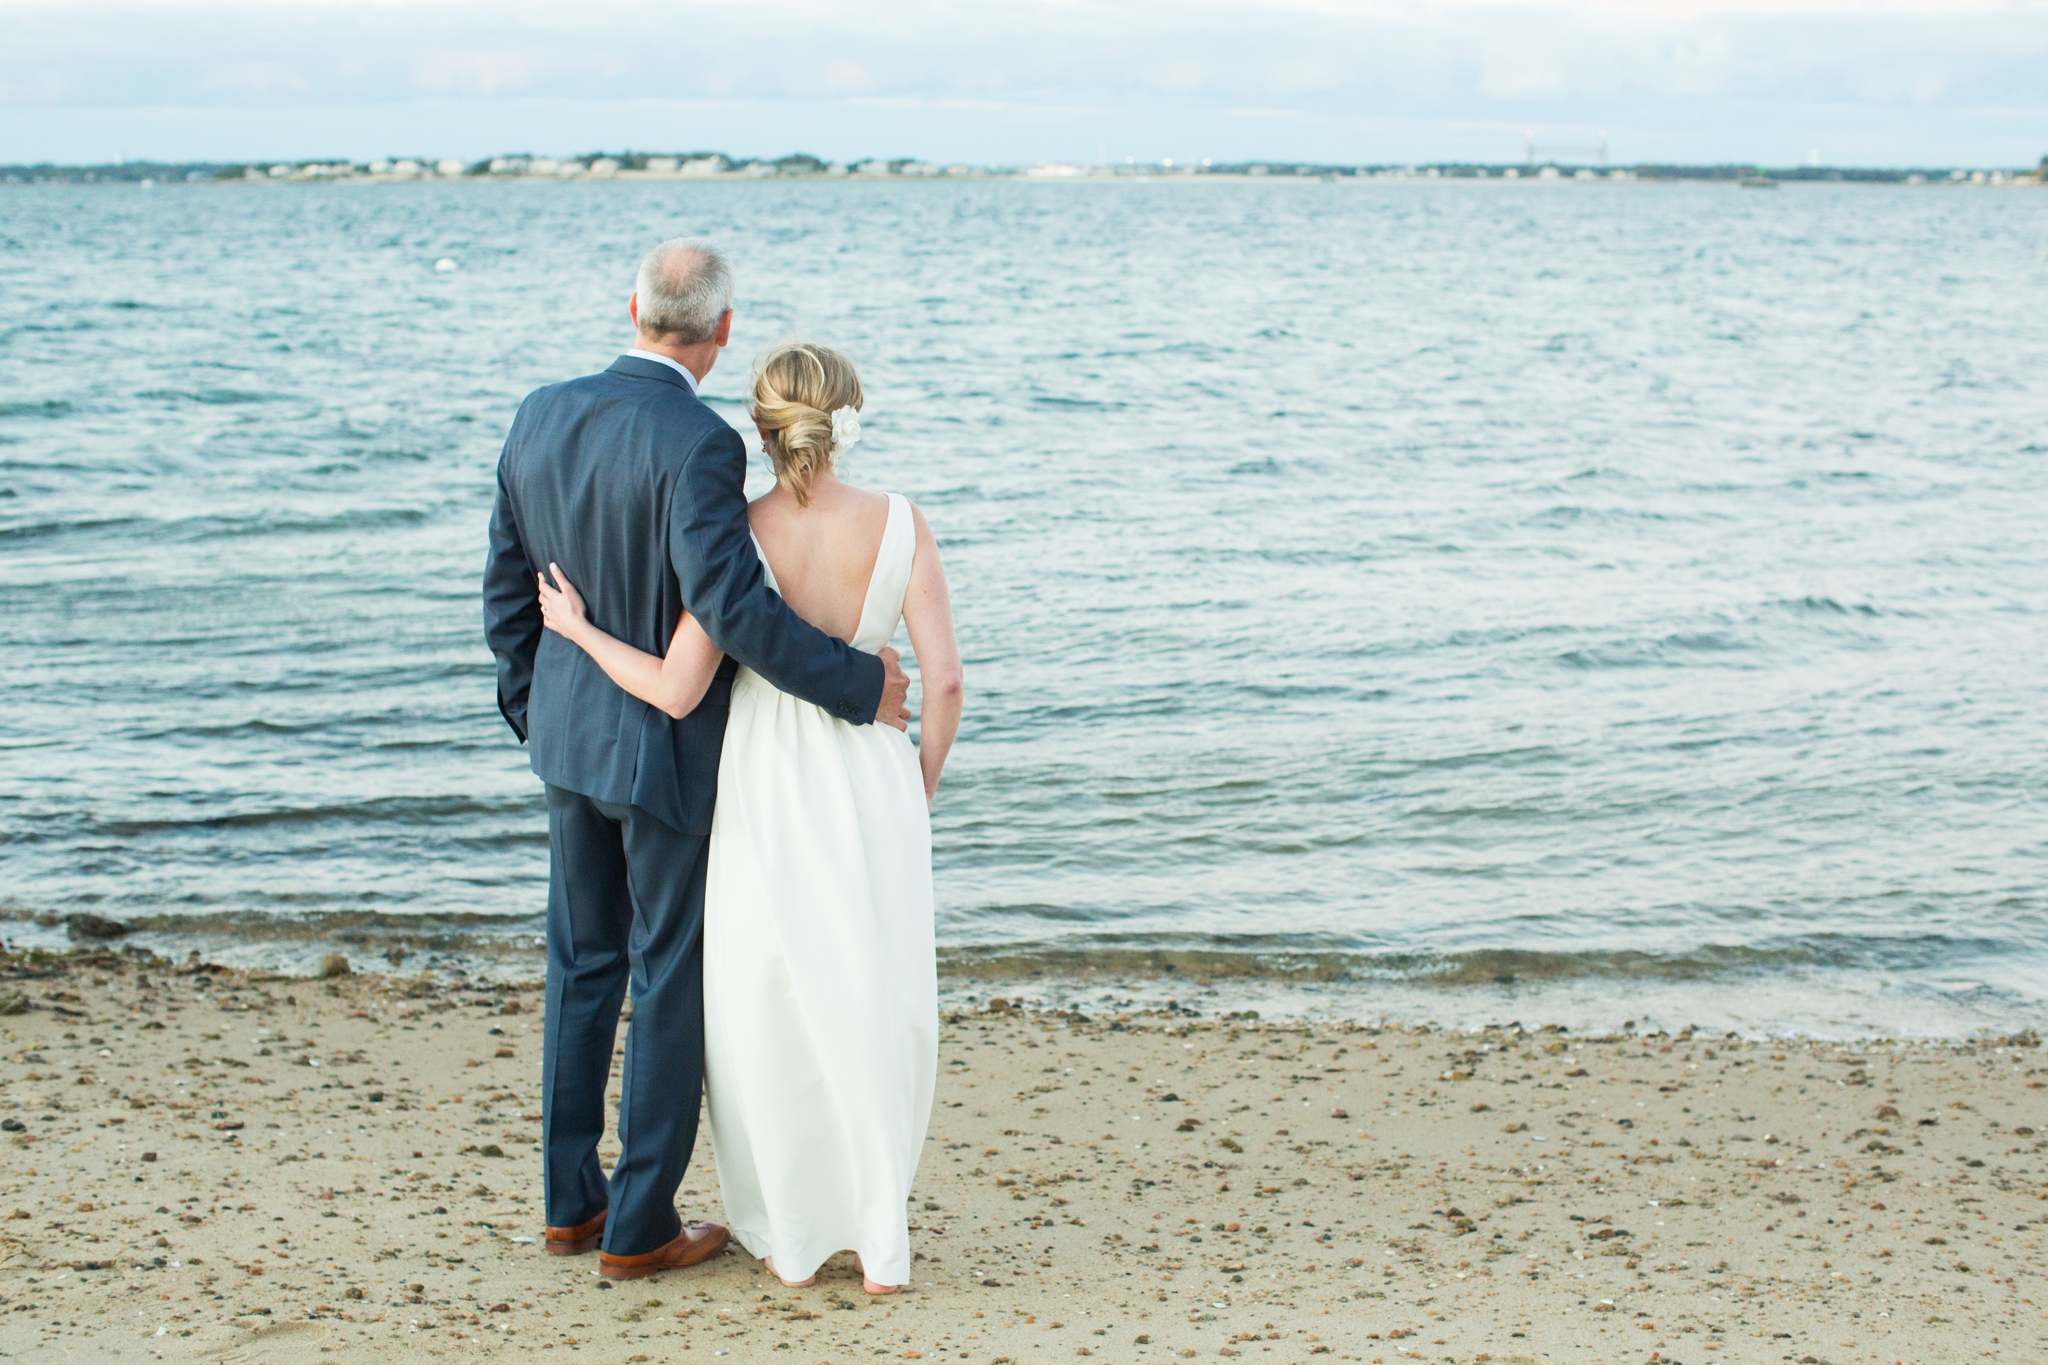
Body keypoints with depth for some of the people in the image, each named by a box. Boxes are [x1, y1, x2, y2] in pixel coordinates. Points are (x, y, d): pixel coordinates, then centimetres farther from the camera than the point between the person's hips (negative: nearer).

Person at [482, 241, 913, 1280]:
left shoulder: (540, 417, -1)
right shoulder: (695, 445, -23)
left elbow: (508, 589, 7)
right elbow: (734, 607, -31)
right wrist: (860, 683, -20)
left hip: (570, 733, 7)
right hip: (674, 747, -6)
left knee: (584, 966, 18)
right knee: (674, 980, 6)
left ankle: (572, 1200, 27)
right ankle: (639, 1228, 14)